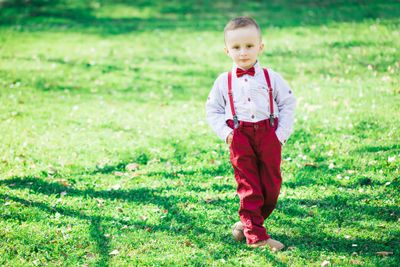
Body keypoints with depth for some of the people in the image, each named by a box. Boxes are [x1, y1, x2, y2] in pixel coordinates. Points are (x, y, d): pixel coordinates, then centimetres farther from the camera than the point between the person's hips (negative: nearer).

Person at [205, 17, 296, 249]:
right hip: (239, 137, -1)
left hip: (268, 134, 1)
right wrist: (225, 132, -4)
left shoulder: (271, 77, 4)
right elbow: (213, 110, 11)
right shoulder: (224, 81, 5)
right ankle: (256, 235, 0)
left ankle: (250, 221, 25)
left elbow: (288, 104, 7)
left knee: (271, 185, 5)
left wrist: (282, 134, -2)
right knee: (248, 186, -2)